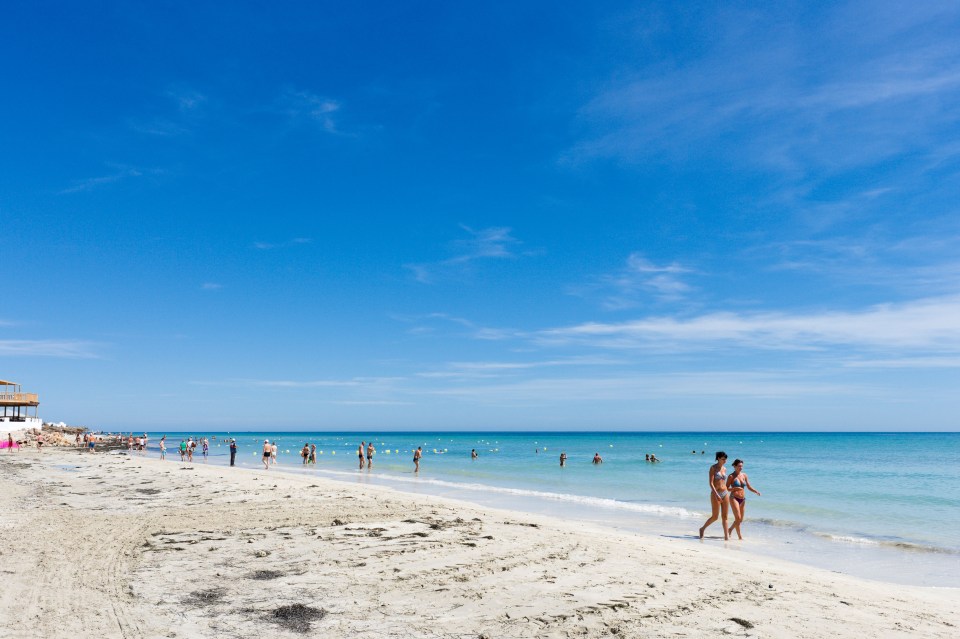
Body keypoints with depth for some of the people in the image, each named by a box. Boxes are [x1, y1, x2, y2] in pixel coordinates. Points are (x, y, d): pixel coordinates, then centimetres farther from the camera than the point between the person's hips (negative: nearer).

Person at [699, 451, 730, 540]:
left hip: (725, 493, 5)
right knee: (715, 516, -2)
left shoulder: (724, 469, 11)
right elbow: (710, 483, -14)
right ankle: (702, 528, 18)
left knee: (724, 516, 3)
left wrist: (727, 492, 18)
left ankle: (726, 535, 4)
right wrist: (716, 494, -23)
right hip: (715, 494, -5)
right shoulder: (713, 468, -7)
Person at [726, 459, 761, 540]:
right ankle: (739, 536, -6)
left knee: (740, 519, 12)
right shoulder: (731, 476, -6)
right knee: (738, 518, -14)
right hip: (734, 498, -6)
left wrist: (756, 491, -4)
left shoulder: (744, 475, 8)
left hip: (743, 499, 6)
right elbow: (726, 488, -7)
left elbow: (749, 487, 14)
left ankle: (730, 529, 34)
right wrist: (735, 488, -23)